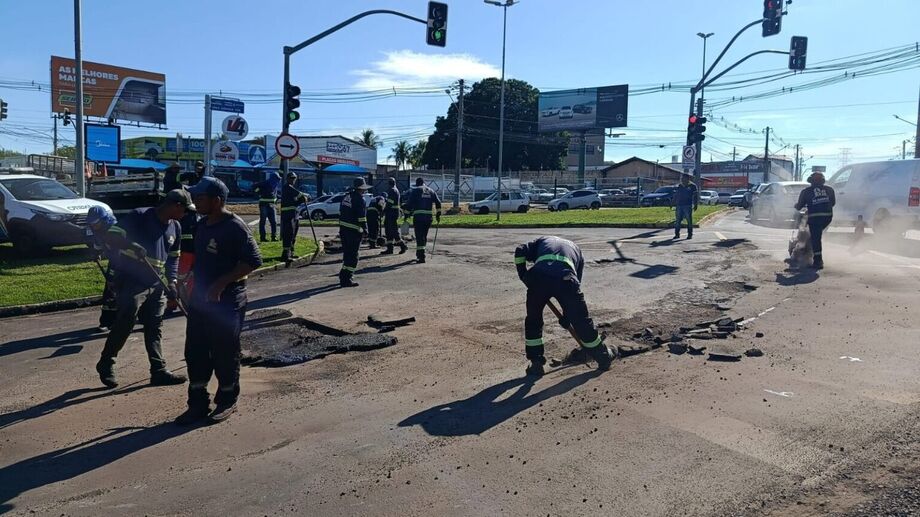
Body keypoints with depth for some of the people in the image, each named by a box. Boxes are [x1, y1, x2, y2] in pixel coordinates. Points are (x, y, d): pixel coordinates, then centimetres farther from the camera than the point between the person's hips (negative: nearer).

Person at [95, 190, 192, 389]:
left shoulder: (175, 227, 11)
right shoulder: (138, 216, -12)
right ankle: (106, 364, 12)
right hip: (131, 282, -7)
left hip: (156, 284, 7)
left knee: (155, 328, 8)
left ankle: (159, 371, 11)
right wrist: (131, 245, -33)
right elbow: (111, 236, -16)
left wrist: (172, 281, 7)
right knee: (124, 324, -7)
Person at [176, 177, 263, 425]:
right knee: (195, 353, 11)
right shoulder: (202, 225, 10)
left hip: (227, 303, -8)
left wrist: (221, 283, -23)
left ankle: (227, 402, 22)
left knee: (224, 355, 4)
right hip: (200, 300, 8)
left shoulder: (235, 227, -16)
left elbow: (253, 261, -20)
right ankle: (198, 404, 23)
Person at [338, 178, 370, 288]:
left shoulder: (347, 196, 13)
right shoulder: (359, 199, -13)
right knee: (352, 256, -2)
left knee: (347, 254, 20)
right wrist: (365, 229, -9)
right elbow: (362, 217, -17)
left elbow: (341, 212, 18)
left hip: (343, 229, 9)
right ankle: (346, 279, -4)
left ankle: (344, 276, 28)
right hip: (354, 231, -8)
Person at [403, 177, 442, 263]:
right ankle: (420, 254, 29)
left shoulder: (415, 191, 2)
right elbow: (438, 203, 10)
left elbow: (409, 203, -5)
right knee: (424, 236, 17)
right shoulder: (431, 191, 16)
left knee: (419, 237, -5)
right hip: (428, 217, 5)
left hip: (418, 217, -5)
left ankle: (421, 257, -12)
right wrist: (438, 214, 15)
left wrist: (407, 214, 1)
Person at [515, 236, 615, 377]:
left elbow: (520, 251, 15)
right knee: (581, 321, 17)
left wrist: (523, 275, 26)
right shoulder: (575, 249, 37)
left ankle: (536, 363, 23)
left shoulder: (542, 241, 35)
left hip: (538, 277, 0)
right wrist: (567, 315, 37)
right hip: (566, 279, 1)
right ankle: (604, 358, 34)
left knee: (533, 321, 22)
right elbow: (577, 281, 33)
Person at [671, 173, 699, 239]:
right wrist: (672, 204, 18)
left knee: (689, 221, -2)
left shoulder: (692, 186, 2)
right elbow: (675, 196, 21)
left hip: (688, 206, -4)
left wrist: (696, 205, -8)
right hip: (679, 206, 4)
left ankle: (690, 234, 5)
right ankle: (677, 234, 8)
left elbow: (695, 196, -1)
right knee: (677, 221, 2)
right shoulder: (679, 186, 15)